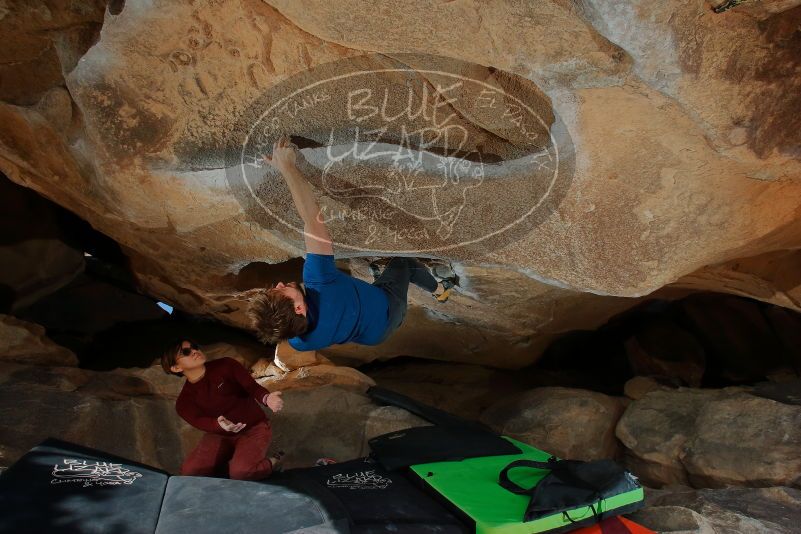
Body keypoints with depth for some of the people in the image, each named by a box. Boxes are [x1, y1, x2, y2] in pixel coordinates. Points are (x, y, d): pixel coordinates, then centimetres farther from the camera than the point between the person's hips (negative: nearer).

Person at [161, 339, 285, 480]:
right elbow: (201, 422, -21)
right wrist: (220, 425, -46)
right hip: (221, 435, 4)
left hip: (254, 428, -4)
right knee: (190, 470, -21)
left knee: (241, 472, -29)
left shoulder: (226, 365, -9)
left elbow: (252, 386, -15)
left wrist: (267, 398, -40)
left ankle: (270, 463, 1)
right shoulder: (184, 402, -5)